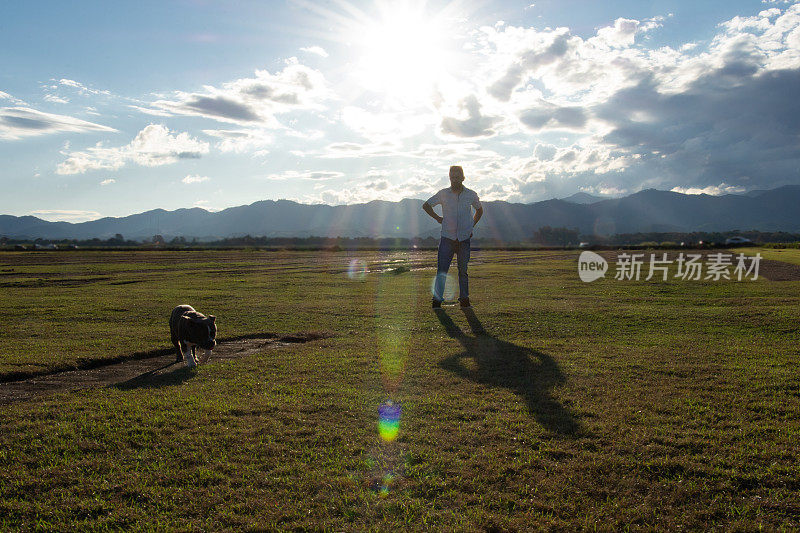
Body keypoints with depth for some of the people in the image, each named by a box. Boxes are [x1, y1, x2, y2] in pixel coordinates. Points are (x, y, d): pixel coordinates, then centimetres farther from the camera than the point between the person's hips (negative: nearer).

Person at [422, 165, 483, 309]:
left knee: (463, 271, 6)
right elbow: (426, 205, 15)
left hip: (464, 239, 1)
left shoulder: (471, 195, 4)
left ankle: (464, 300, 14)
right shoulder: (443, 194, 2)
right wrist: (438, 218, 6)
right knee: (441, 270, -5)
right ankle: (437, 300, -1)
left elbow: (479, 210, 23)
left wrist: (472, 226, 13)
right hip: (447, 238, -1)